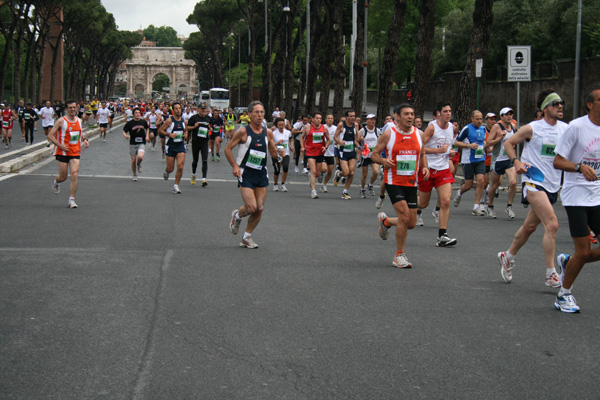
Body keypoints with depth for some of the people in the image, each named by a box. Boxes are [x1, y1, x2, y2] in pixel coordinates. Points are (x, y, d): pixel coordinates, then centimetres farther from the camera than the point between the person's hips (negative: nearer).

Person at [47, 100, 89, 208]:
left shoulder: (79, 121, 8)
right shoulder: (61, 121, -8)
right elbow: (50, 135, -9)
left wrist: (84, 139, 6)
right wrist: (60, 145, -18)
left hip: (75, 152, 3)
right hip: (62, 152, -3)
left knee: (74, 175, -11)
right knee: (63, 177, 5)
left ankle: (71, 199, -4)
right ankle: (56, 181, 43)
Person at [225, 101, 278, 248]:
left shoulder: (268, 133, 5)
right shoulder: (243, 131, -8)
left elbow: (274, 154, 13)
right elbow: (228, 148, -2)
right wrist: (235, 166, -13)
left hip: (261, 174, 5)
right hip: (245, 174, -5)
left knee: (259, 209, 1)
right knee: (251, 207, -14)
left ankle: (247, 237, 18)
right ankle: (237, 216, 21)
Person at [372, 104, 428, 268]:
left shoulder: (418, 134, 6)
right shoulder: (388, 134, -5)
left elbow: (422, 155, 19)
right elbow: (374, 154, 2)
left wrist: (424, 167, -1)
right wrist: (383, 161, -20)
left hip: (411, 183, 5)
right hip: (393, 181, -5)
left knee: (411, 223, 4)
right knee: (404, 216, -17)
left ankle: (385, 221, 36)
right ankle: (399, 255, -2)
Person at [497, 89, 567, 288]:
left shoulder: (565, 128, 7)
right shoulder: (532, 128, -7)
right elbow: (508, 143, 5)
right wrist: (516, 161, -11)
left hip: (553, 185, 6)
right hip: (534, 181, -6)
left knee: (530, 226, 16)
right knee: (552, 224, -19)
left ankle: (508, 257, 39)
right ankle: (551, 275, -15)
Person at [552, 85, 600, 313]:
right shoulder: (577, 127, -12)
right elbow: (558, 161, -13)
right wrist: (580, 167, -28)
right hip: (576, 196, -6)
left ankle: (568, 263, 23)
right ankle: (564, 296, 15)